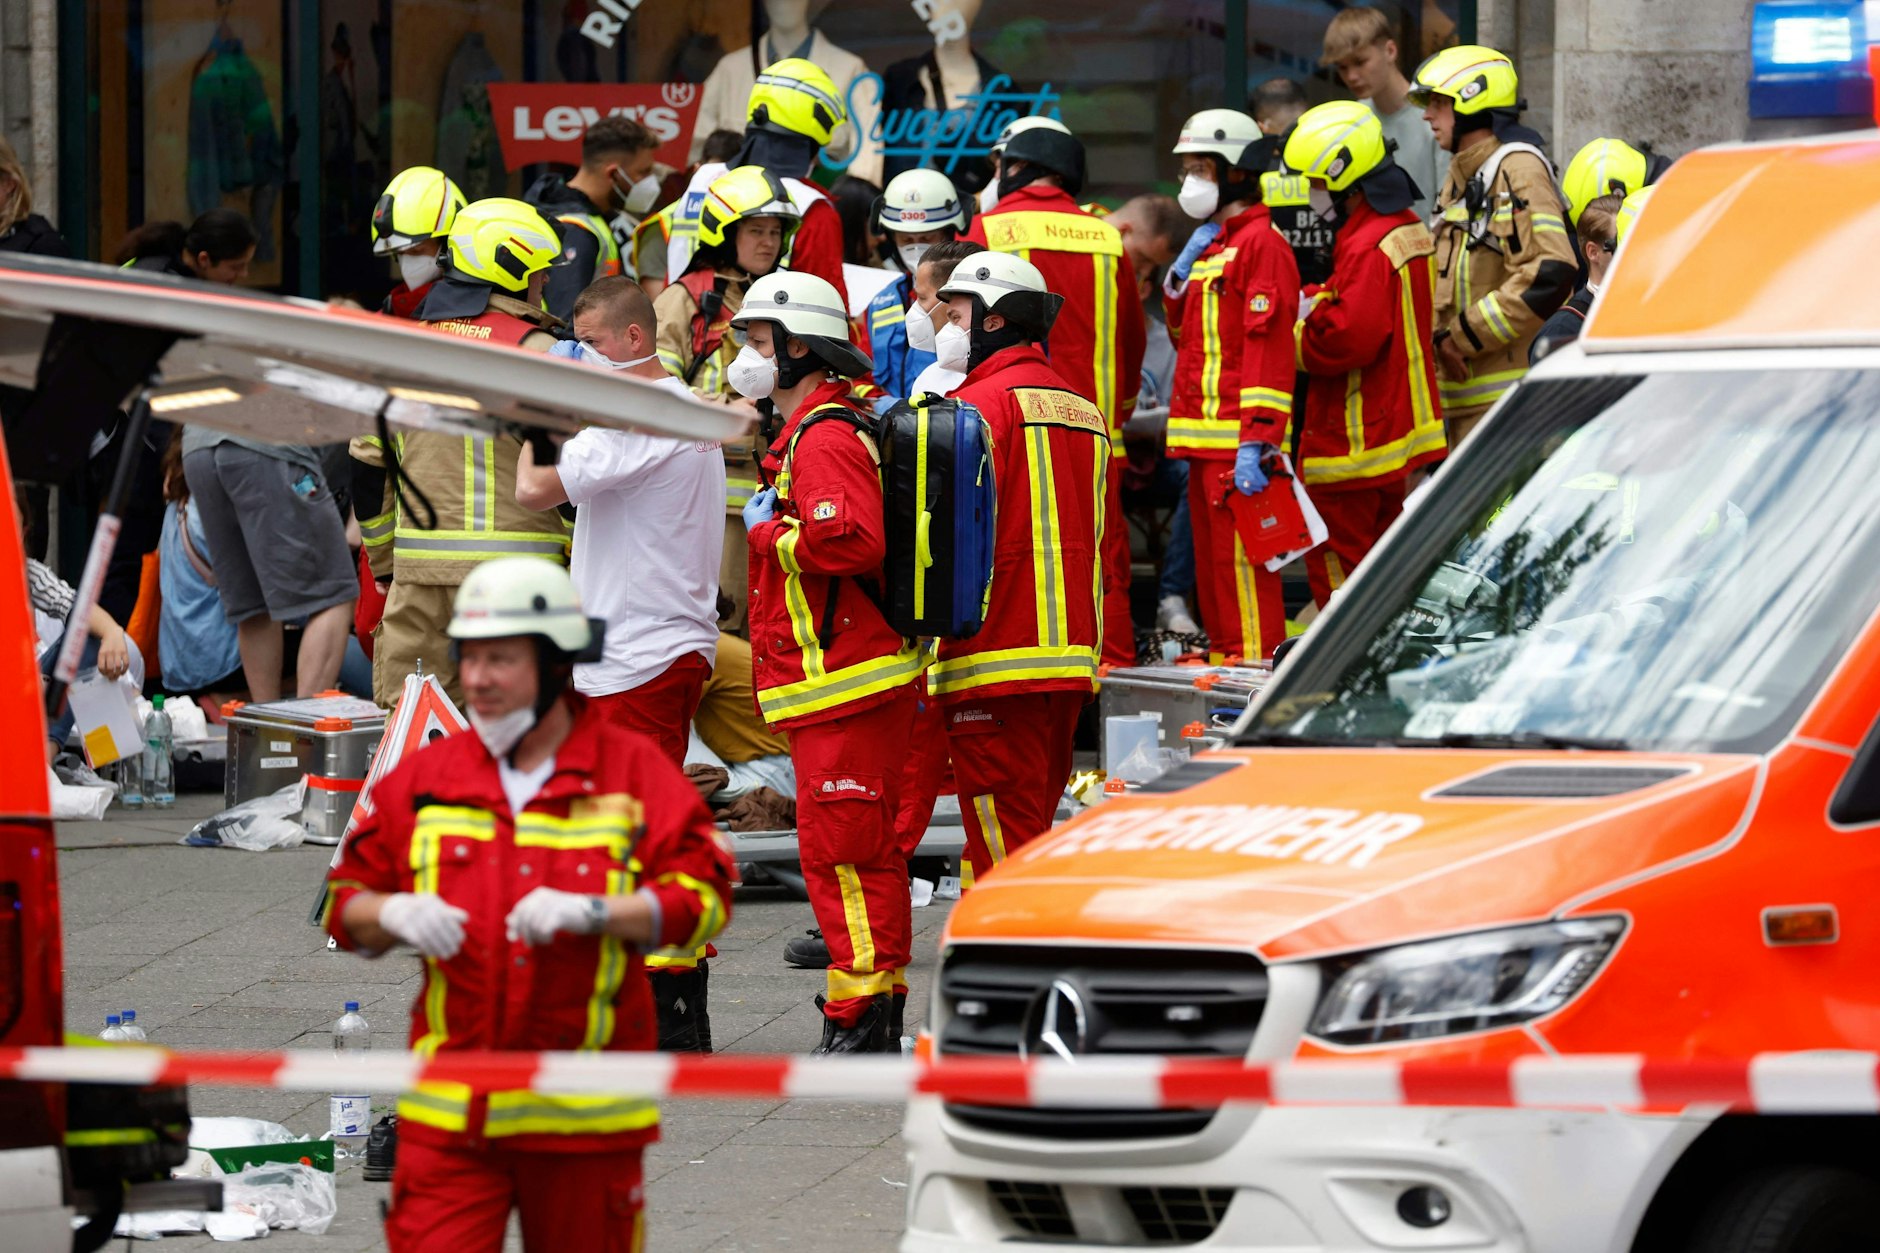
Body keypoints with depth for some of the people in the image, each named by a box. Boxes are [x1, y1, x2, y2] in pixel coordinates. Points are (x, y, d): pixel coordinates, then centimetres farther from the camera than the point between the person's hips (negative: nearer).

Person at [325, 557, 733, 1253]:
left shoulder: (634, 772, 1)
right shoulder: (424, 778, 10)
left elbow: (703, 896, -7)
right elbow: (345, 904, 14)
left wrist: (591, 912, -21)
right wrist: (393, 915, -9)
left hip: (584, 1112, -2)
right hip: (449, 1112, 2)